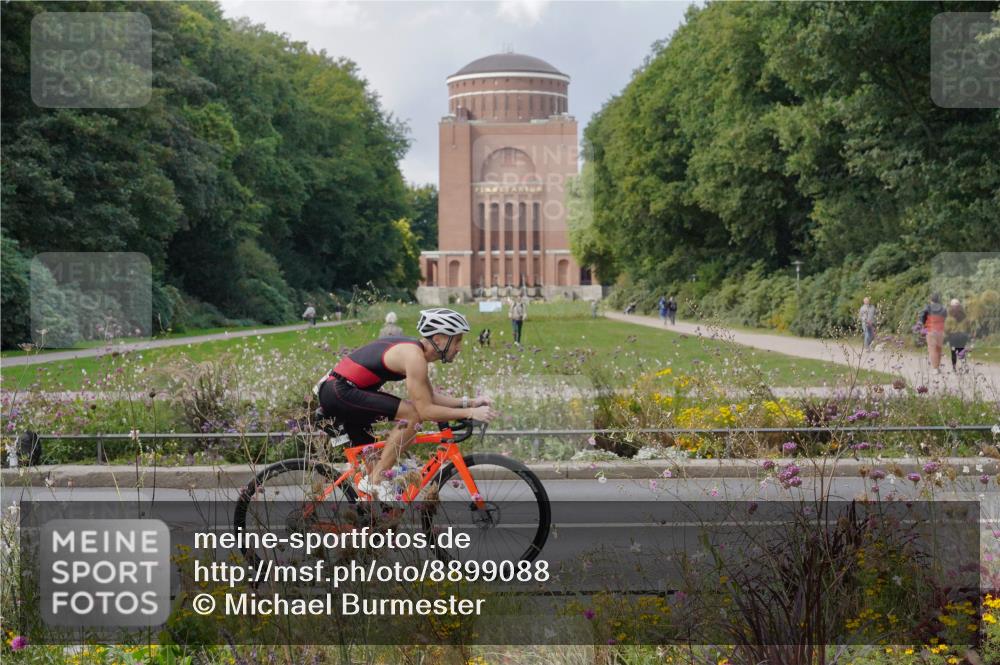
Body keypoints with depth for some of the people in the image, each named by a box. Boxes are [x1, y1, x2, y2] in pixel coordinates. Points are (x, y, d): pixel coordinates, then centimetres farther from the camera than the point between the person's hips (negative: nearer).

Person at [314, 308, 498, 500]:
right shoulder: (414, 356, -18)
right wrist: (470, 413, -18)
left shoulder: (413, 349, 13)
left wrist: (468, 402, 7)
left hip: (334, 393, 11)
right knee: (413, 414, -20)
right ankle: (377, 480, -14)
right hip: (340, 393, -11)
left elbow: (431, 397, 17)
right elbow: (425, 410, -20)